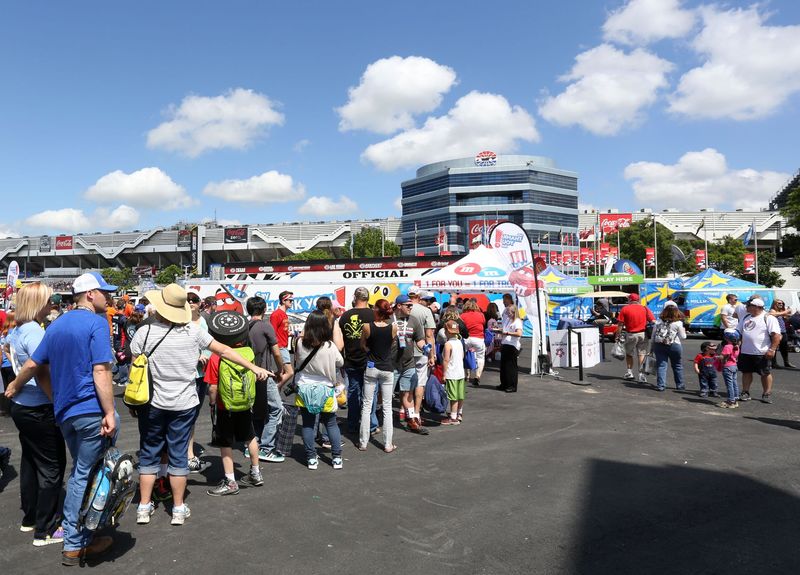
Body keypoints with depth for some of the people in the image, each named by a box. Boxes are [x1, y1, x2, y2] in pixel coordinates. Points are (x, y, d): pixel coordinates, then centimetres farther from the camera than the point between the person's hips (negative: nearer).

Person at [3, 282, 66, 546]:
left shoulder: (16, 330, 8)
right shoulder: (34, 331, -21)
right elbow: (42, 374, -25)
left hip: (21, 406, 10)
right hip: (39, 410, -10)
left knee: (30, 462, 20)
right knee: (52, 467, 0)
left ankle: (30, 518, 33)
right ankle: (46, 530, 8)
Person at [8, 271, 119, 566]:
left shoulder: (57, 325, 13)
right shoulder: (96, 323, -11)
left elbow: (32, 364, 18)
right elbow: (101, 371, -19)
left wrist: (13, 387, 36)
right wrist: (110, 413, -20)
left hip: (64, 411, 8)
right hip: (91, 410, -7)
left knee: (80, 472, 19)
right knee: (84, 476, 2)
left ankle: (77, 536, 24)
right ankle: (75, 545, 11)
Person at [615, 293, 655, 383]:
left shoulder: (625, 309, -2)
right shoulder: (645, 308, 4)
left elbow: (620, 324, -6)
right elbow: (653, 321, -3)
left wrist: (618, 335, 0)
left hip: (630, 335, -1)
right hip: (642, 334, 1)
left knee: (629, 354, 18)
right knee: (642, 354, 5)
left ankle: (629, 372, 21)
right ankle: (641, 374, -2)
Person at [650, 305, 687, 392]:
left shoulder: (659, 321, 4)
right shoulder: (678, 323, -6)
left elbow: (653, 336, 7)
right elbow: (683, 337, 2)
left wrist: (653, 346, 15)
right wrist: (683, 331, 22)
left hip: (659, 345, 2)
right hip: (673, 346, -2)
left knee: (661, 365, 3)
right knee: (677, 365, 15)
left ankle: (660, 385, -3)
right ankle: (680, 384, 25)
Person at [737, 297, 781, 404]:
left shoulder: (768, 318, -9)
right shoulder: (745, 318, 12)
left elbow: (776, 335, -15)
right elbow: (738, 332, 18)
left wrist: (772, 349, -21)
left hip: (762, 353, -6)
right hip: (745, 352, 6)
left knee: (765, 373, 5)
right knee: (746, 372, 9)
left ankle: (767, 394, 15)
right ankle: (745, 393, 17)